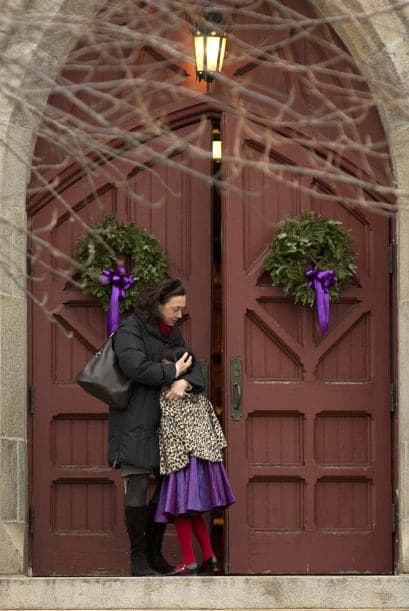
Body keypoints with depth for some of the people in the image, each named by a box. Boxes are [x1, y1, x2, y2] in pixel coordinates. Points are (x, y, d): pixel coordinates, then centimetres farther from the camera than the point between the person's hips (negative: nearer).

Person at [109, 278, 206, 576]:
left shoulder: (172, 333, 15)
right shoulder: (130, 331, -9)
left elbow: (193, 366, 8)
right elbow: (136, 367, -24)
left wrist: (184, 382, -15)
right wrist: (173, 371, -13)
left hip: (162, 422, 8)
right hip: (135, 422, -8)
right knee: (137, 488, -9)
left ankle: (154, 552, 19)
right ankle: (138, 559, -4)